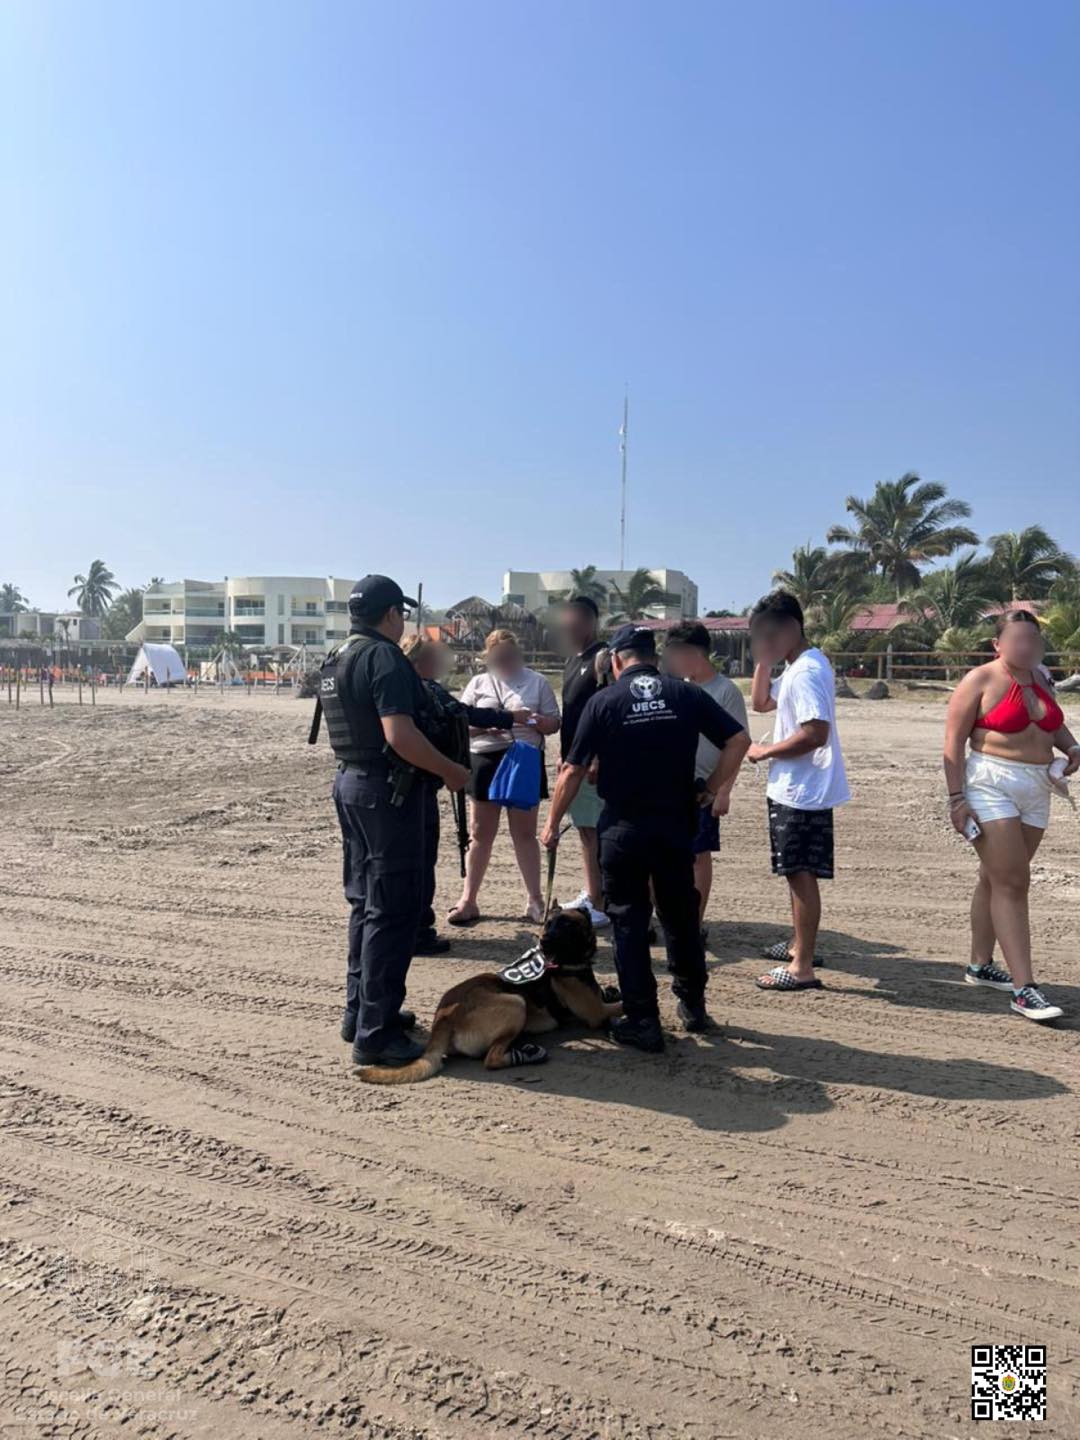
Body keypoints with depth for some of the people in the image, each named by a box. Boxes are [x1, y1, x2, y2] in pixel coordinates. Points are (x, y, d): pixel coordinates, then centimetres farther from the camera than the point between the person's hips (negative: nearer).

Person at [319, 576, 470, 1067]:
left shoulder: (336, 661, 13)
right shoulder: (384, 657, -16)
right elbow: (399, 735, -25)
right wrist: (451, 771, -14)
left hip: (350, 782, 10)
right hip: (387, 790, -10)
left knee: (365, 902, 18)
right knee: (392, 911, -4)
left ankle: (360, 1010, 28)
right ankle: (375, 1033, 2)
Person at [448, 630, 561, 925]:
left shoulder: (537, 682, 5)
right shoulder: (478, 683, 7)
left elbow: (554, 723, 3)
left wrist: (537, 720, -19)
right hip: (485, 762, 1)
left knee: (525, 833, 7)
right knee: (480, 834, 8)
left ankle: (534, 900, 15)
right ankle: (468, 901, 15)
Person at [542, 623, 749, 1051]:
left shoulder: (604, 701, -4)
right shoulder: (687, 695, 2)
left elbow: (573, 770, -5)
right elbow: (739, 739, -2)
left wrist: (553, 823, 6)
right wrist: (711, 790, 6)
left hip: (623, 827, -3)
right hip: (676, 823, 3)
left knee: (629, 921, 7)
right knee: (681, 915, 18)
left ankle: (642, 1021, 10)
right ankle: (693, 1005, 31)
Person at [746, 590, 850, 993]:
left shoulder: (807, 671, -20)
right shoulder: (795, 667, 12)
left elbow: (815, 734, -28)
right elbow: (760, 702, 20)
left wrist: (764, 751, -17)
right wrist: (763, 661, 6)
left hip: (802, 793, -10)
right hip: (792, 789, 10)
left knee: (801, 874, -5)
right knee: (797, 873, 20)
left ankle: (803, 968, 2)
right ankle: (800, 945, 34)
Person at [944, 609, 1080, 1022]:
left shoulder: (1042, 678, 12)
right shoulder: (980, 680, -8)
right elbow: (954, 741, -10)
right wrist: (956, 796, -16)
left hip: (1036, 790, 7)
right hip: (991, 786, -7)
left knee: (996, 880, 15)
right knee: (1011, 883, -9)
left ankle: (980, 966, 28)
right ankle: (1024, 989, -7)